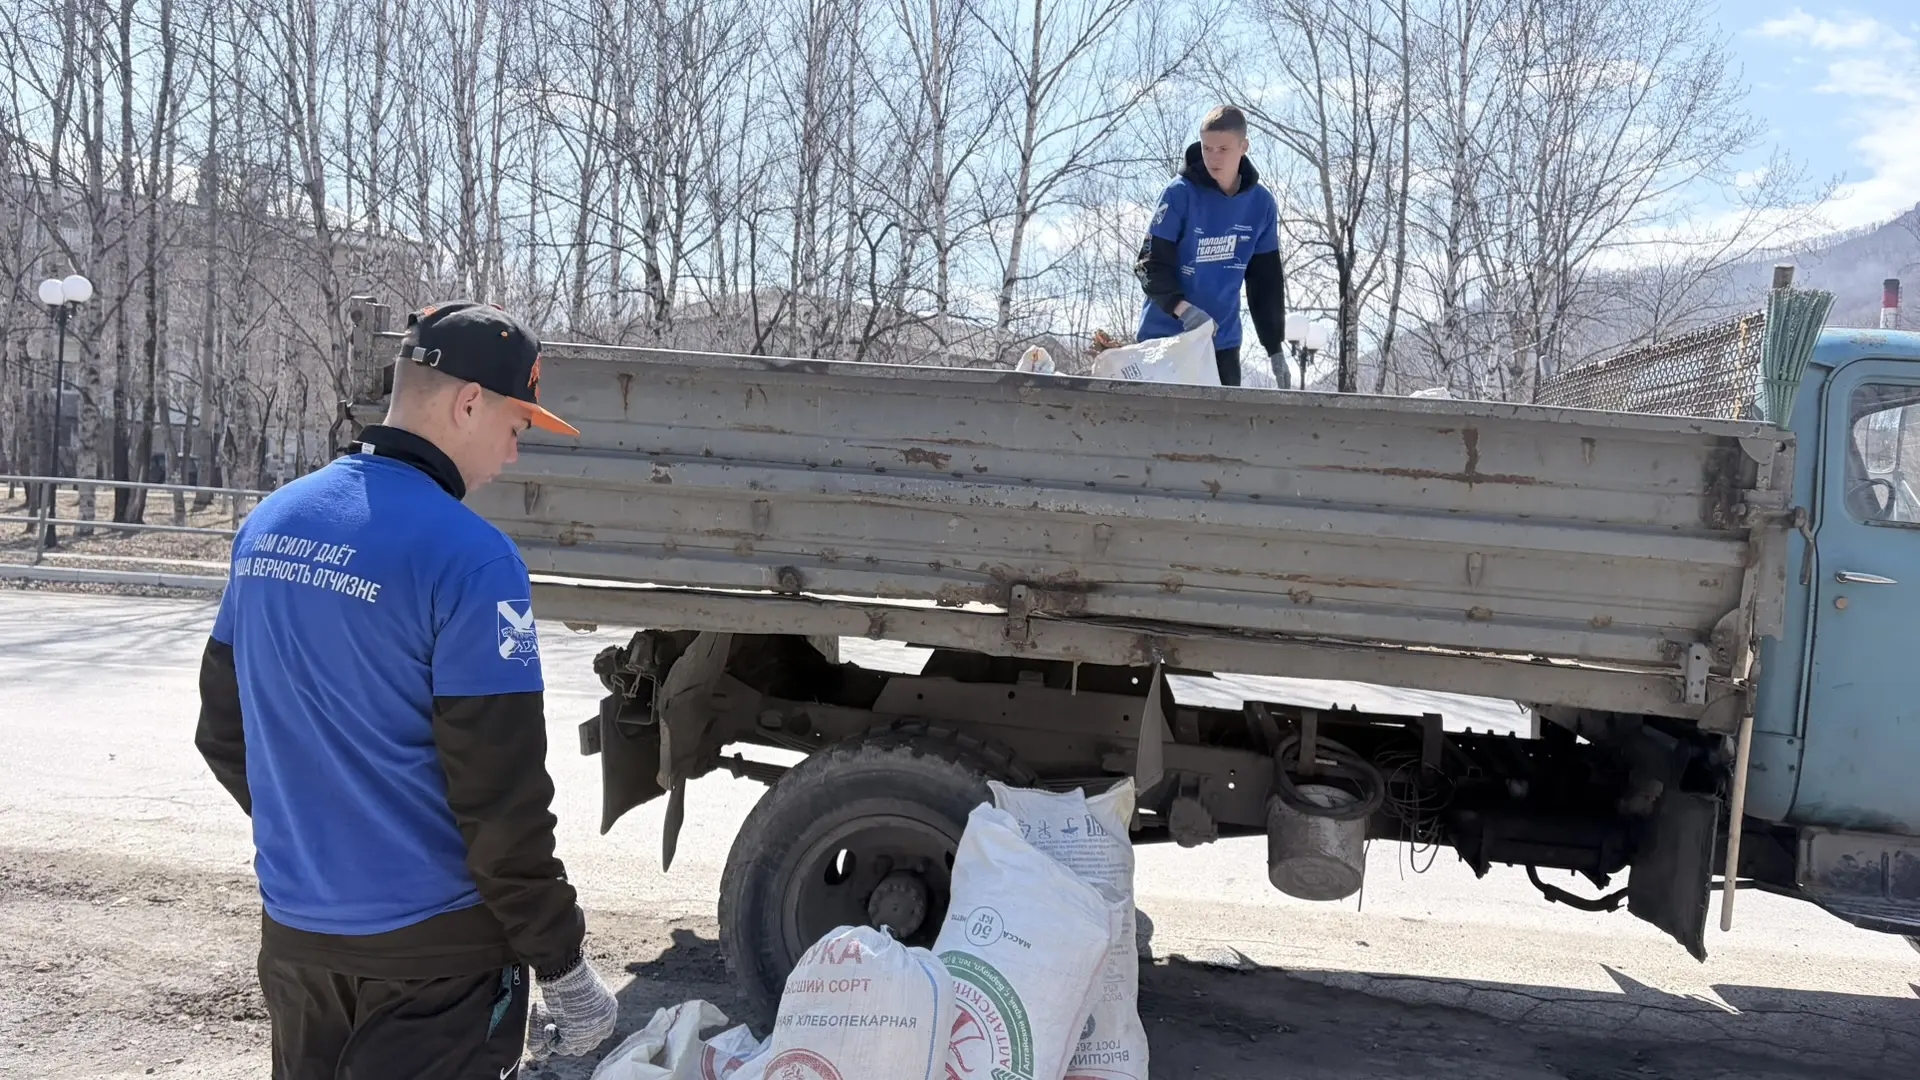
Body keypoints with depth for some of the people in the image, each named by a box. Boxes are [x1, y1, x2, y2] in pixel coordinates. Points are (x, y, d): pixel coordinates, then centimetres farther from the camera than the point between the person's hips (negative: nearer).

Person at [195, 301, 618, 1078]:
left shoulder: (268, 526, 4)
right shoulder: (469, 558, -20)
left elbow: (222, 733, 12)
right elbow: (502, 796, -20)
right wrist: (563, 968, -10)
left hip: (294, 934, 7)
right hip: (431, 952, -7)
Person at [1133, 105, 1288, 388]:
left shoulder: (1261, 203, 1)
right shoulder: (1180, 193, -10)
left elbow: (1267, 282, 9)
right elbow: (1151, 265, -11)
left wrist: (1275, 346, 8)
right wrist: (1181, 307, -29)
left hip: (1223, 340, 4)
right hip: (1165, 336, -3)